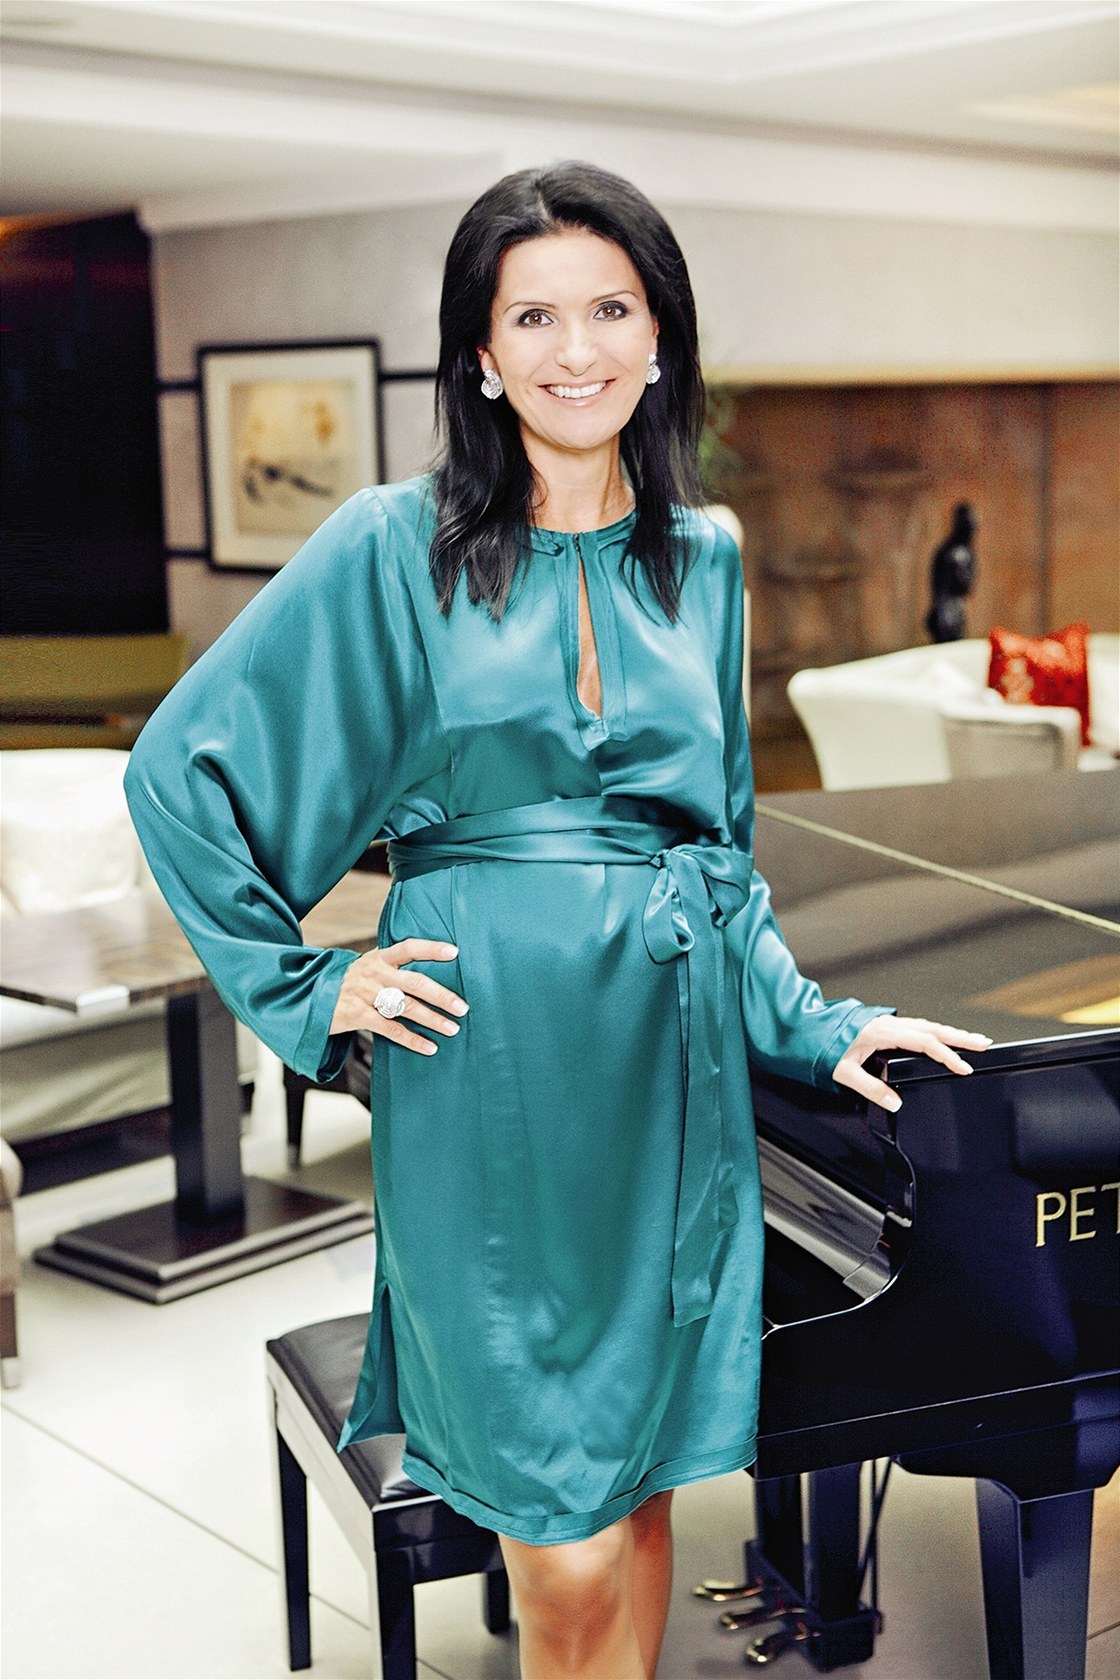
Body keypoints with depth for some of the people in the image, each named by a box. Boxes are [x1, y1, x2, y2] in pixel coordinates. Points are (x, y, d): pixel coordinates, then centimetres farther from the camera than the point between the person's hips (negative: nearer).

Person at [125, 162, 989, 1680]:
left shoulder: (702, 557, 10)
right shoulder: (395, 548, -4)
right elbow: (180, 767, -2)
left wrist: (821, 1027, 10)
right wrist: (307, 987, -4)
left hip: (672, 1066, 4)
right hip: (492, 1068, -4)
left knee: (647, 1481, 14)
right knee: (564, 1542, 2)